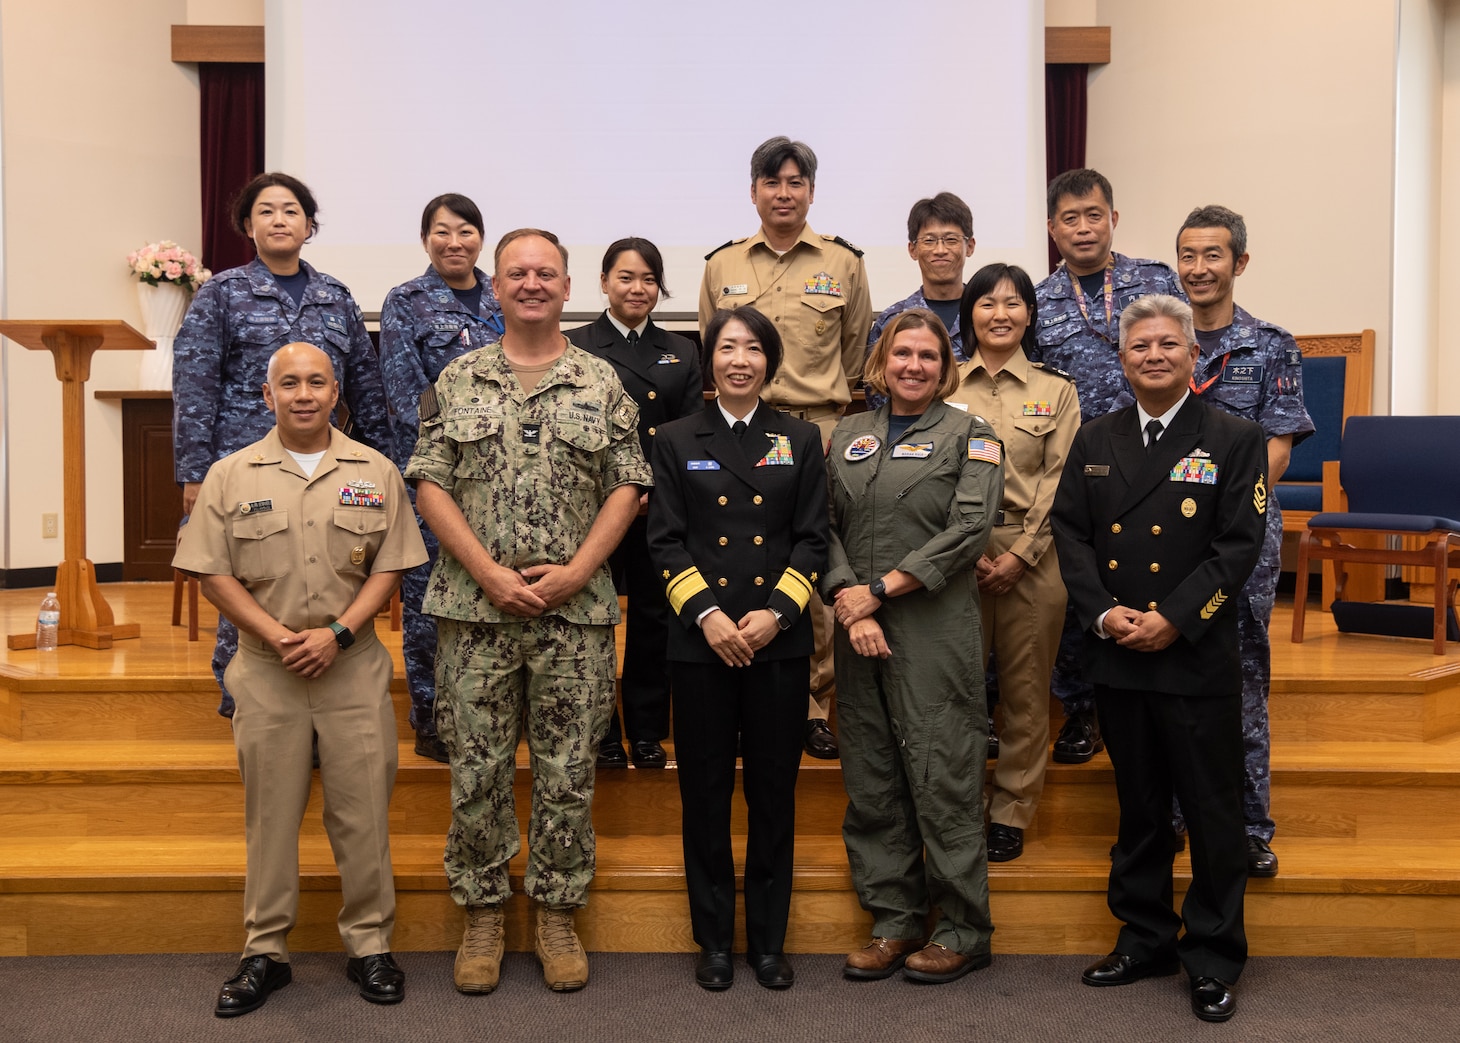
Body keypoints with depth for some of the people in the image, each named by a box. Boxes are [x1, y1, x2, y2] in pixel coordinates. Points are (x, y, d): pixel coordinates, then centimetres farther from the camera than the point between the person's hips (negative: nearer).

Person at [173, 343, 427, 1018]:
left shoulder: (375, 473, 5)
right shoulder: (230, 475, 4)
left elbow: (389, 567, 2)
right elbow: (212, 573, 1)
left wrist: (337, 633, -11)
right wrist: (276, 635, -11)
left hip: (354, 664, 0)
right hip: (266, 669, 0)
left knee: (363, 810, 4)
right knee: (270, 812, 8)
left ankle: (369, 944, 17)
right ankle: (265, 952, 20)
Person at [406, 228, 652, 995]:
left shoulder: (602, 385, 6)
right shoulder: (456, 382, 7)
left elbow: (626, 487, 2)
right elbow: (430, 486, 1)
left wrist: (576, 570, -10)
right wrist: (489, 574, -10)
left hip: (576, 612, 0)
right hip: (475, 608, 0)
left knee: (569, 773, 6)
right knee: (476, 771, 6)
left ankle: (557, 915, 20)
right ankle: (482, 913, 21)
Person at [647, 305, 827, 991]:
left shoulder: (800, 441, 9)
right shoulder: (676, 441, 7)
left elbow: (812, 540, 4)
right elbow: (665, 541, 1)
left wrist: (776, 611, -10)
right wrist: (707, 613, -11)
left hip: (779, 641, 1)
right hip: (701, 641, 0)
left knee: (774, 792, 6)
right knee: (706, 792, 5)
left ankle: (768, 940, 20)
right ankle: (714, 939, 19)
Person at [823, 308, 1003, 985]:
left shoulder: (968, 434, 3)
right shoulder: (848, 436, 14)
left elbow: (968, 529, -9)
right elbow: (825, 525, 7)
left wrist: (879, 590, -11)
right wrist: (847, 602, -9)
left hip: (934, 630, -4)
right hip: (859, 631, 4)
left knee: (941, 777, -1)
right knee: (871, 781, 8)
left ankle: (964, 930, 13)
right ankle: (895, 921, 21)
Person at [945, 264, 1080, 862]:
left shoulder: (1056, 391, 7)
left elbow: (1058, 481, 0)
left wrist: (1018, 555, -9)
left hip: (1032, 554, 0)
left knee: (1025, 688, 5)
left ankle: (1012, 812, 17)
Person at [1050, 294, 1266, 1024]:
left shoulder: (1234, 441, -2)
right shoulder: (1094, 443, 10)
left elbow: (1239, 545, -8)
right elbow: (1070, 533, 5)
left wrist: (1174, 619, -16)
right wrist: (1102, 612, -9)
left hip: (1197, 659, -3)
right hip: (1116, 660, 4)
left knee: (1212, 813, 4)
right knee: (1139, 807, 15)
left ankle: (1214, 961, 18)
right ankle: (1146, 939, 29)